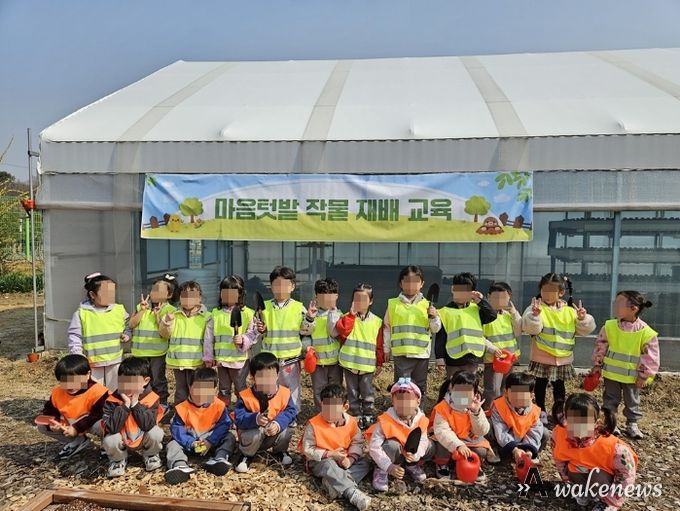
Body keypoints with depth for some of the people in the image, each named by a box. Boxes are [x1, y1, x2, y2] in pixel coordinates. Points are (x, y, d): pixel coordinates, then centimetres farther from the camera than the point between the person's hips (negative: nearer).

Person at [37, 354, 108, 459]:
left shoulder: (97, 391, -28)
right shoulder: (57, 392, -8)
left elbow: (99, 414, -30)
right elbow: (49, 411, 4)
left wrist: (77, 428, -31)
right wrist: (51, 423, -18)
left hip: (92, 424, -7)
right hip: (68, 425, 7)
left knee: (103, 425, -40)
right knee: (42, 426, -1)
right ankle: (77, 442, 12)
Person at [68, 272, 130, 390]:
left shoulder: (119, 309, 0)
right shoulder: (82, 313, -8)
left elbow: (128, 326, 13)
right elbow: (74, 336, -7)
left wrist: (127, 335, -7)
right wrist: (78, 355, -17)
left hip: (115, 361, 2)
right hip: (92, 363, -2)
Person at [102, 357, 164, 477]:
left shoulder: (152, 398, -19)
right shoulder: (112, 400, -18)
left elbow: (148, 425, -28)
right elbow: (111, 428, -27)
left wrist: (135, 403, -30)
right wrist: (125, 405, -33)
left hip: (143, 439, 0)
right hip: (121, 441, 0)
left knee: (156, 433, -30)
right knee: (109, 441, -31)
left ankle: (150, 455, 8)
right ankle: (118, 460, 7)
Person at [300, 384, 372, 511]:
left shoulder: (351, 422, -9)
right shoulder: (313, 424, -20)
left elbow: (357, 442, -1)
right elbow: (307, 449, -17)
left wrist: (351, 458, -20)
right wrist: (330, 454, -24)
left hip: (343, 460, 5)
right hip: (320, 461, -5)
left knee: (365, 462, -12)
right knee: (329, 465, -37)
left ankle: (334, 483, -30)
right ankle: (353, 493, -42)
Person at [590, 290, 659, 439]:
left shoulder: (646, 332, -17)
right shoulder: (609, 326, -11)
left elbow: (650, 358, -9)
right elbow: (600, 347, 0)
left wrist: (644, 376, -6)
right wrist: (597, 365, 2)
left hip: (632, 376, -1)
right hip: (611, 373, 1)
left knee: (632, 402, 17)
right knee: (610, 400, 14)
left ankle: (632, 424, 33)